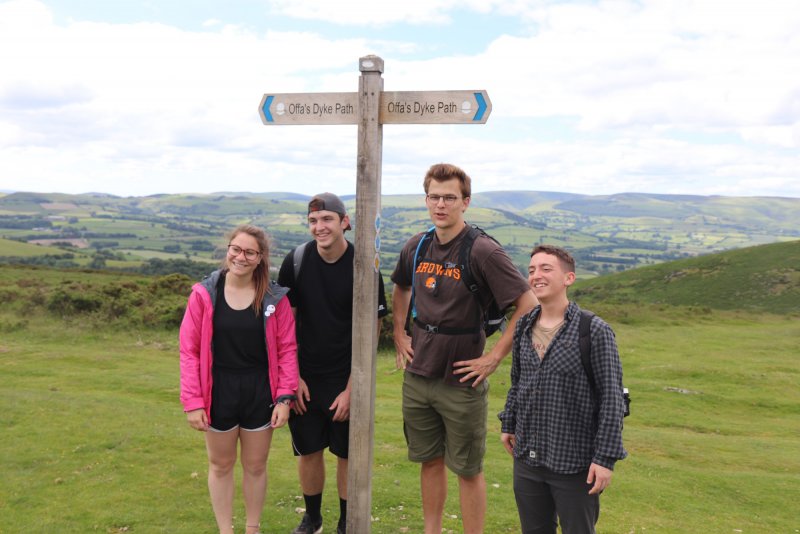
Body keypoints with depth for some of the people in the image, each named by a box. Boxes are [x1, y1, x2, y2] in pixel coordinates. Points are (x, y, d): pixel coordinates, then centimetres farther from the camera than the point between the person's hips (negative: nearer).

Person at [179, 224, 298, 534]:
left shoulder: (274, 298, -7)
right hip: (218, 392, 0)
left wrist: (285, 397, -9)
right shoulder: (205, 293, -8)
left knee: (255, 466, 15)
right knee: (221, 465, 16)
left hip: (260, 393, 1)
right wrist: (193, 402, -10)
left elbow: (287, 349, -4)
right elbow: (189, 350, -7)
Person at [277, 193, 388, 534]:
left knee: (347, 455, 8)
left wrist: (350, 390, -11)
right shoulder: (296, 261, -6)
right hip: (305, 378, 2)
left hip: (346, 380, -2)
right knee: (308, 451, 12)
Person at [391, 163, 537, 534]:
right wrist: (399, 334, 12)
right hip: (417, 375, 6)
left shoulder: (483, 251, -16)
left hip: (460, 380, -5)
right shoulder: (416, 246, 3)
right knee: (429, 460, 20)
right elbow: (401, 289, 23)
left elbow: (528, 305, -18)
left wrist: (495, 357, -16)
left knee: (467, 469, 9)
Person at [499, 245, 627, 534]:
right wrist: (508, 424, 15)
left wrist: (605, 458, -14)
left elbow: (612, 398, -13)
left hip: (575, 464, -5)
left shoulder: (594, 331, -14)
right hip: (527, 458, 5)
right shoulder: (523, 327, 3)